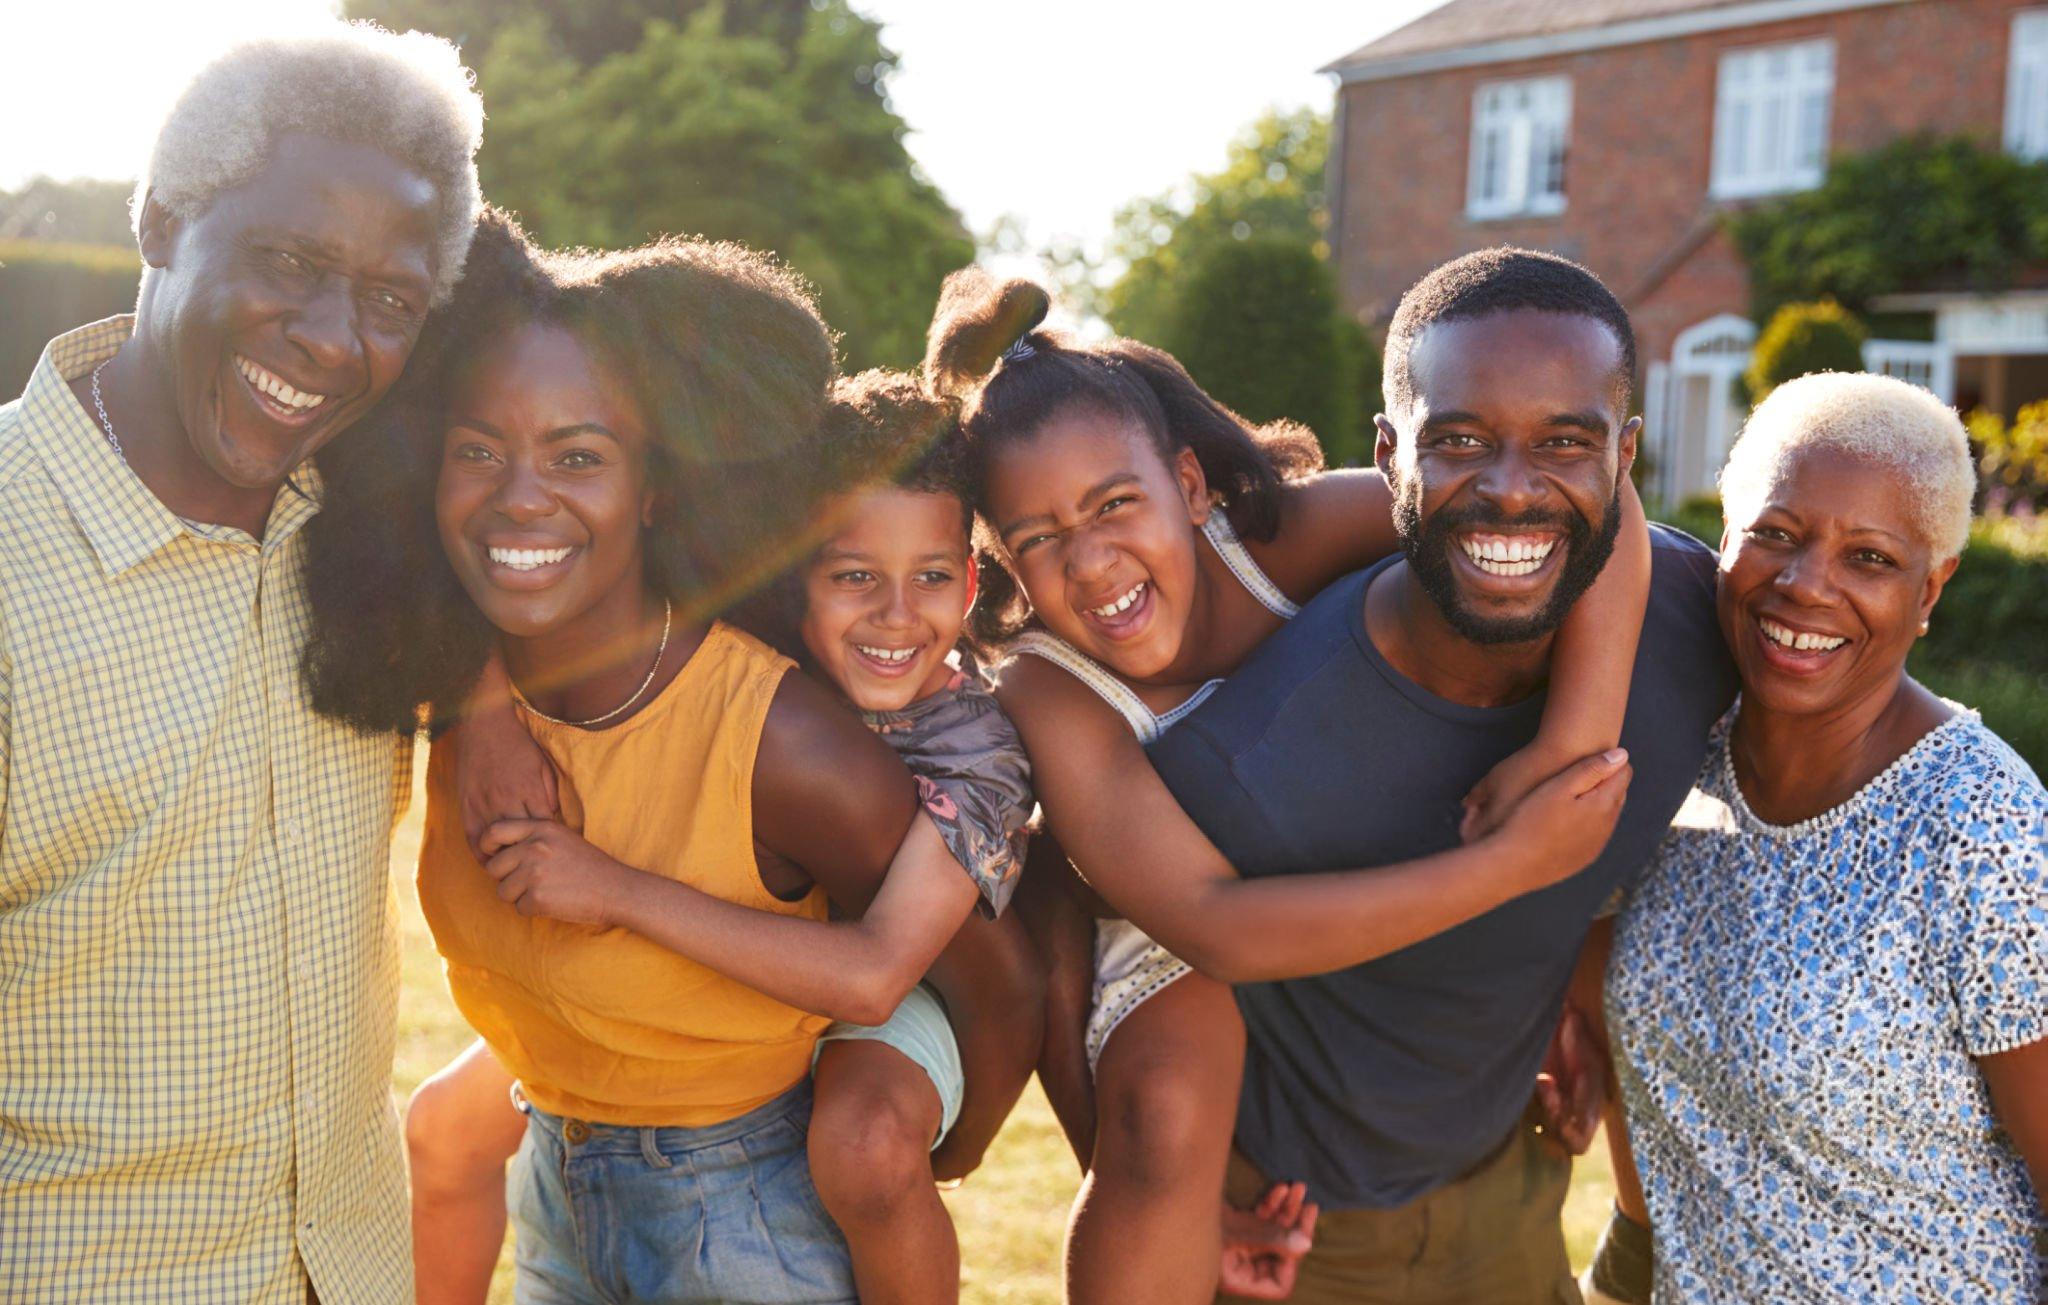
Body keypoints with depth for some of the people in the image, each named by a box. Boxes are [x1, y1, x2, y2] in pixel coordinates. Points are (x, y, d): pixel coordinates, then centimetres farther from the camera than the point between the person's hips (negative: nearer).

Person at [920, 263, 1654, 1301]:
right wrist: (1520, 860, -43)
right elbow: (1215, 925, -37)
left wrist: (1571, 747, -46)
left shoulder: (1284, 539, -24)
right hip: (1188, 964, -5)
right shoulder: (1048, 701, -27)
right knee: (1167, 1102, -34)